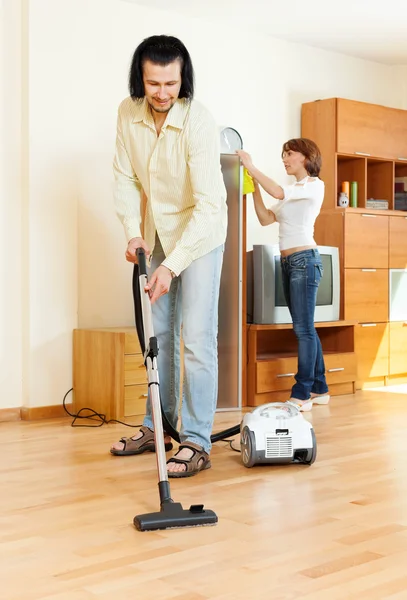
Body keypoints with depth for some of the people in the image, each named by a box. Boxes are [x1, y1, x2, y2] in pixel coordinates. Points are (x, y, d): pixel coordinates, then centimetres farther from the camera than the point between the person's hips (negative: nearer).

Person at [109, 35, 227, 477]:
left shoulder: (199, 122, -26)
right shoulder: (128, 113, -9)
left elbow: (208, 205, -30)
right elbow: (125, 177, -1)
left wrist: (172, 265, -36)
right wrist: (133, 232, -14)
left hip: (200, 234, -6)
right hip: (156, 235, 6)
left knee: (197, 337, -12)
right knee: (158, 332, 12)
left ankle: (196, 443, -8)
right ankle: (158, 426, 24)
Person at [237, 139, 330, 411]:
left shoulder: (315, 185, -4)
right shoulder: (292, 192, 21)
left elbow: (278, 192, -20)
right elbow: (266, 218, 15)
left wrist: (252, 167, -14)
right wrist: (254, 186, 8)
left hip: (304, 259, -9)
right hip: (288, 262, 9)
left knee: (304, 328, -9)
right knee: (305, 329, 11)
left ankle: (302, 394, -7)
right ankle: (319, 389, 17)